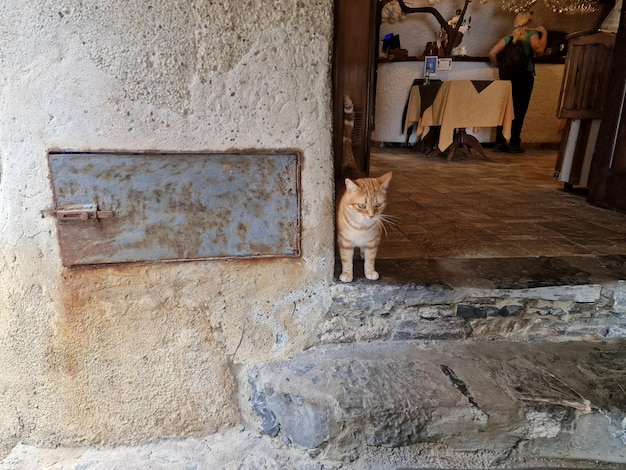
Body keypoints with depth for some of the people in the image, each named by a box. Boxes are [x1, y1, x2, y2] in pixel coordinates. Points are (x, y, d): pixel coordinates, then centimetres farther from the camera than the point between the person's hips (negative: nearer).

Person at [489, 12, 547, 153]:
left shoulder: (508, 37, 13)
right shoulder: (532, 34, 2)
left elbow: (492, 53, 4)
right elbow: (539, 49, -15)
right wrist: (544, 33, -1)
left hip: (508, 75, 4)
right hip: (525, 75, -4)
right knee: (519, 111, -2)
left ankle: (500, 143, 3)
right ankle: (514, 144, -3)